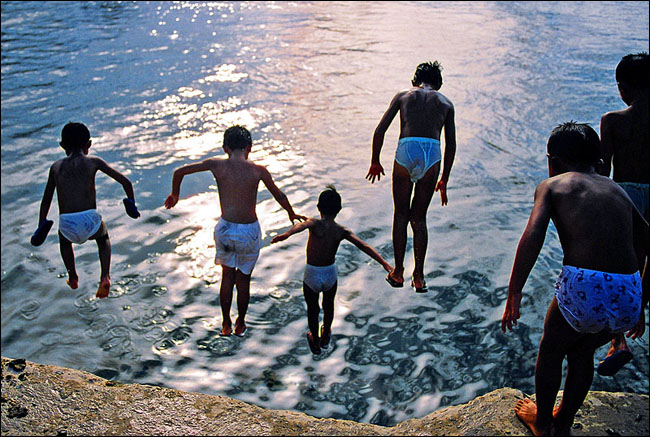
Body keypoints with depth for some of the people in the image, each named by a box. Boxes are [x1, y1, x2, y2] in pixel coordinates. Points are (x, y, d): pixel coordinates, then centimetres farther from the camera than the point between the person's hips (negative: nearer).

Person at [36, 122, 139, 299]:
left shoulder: (56, 167, 12)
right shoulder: (94, 162, 7)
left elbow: (46, 200, 18)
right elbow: (126, 182, 5)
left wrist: (41, 226, 29)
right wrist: (132, 206, 19)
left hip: (67, 223, 2)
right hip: (90, 221, -2)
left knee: (64, 239, 39)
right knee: (103, 237, 34)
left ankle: (73, 277, 29)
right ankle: (105, 276, 14)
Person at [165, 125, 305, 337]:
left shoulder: (217, 165, -7)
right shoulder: (258, 170, -8)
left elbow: (179, 172, -1)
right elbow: (279, 196, 6)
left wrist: (175, 195, 17)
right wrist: (292, 214, 25)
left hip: (224, 229, 1)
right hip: (249, 232, -1)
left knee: (227, 275, 23)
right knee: (243, 279, 18)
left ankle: (226, 325, 33)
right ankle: (240, 325, 34)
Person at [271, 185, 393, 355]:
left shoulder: (315, 224, -18)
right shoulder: (342, 231, -11)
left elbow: (301, 226, -42)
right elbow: (365, 247, -20)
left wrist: (286, 234, -60)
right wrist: (384, 263, -23)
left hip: (311, 275, -2)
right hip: (331, 274, 2)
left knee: (312, 309, 23)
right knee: (328, 306, 30)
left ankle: (315, 342, 44)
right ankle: (325, 337, 52)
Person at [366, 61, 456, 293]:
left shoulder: (403, 95, 21)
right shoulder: (446, 103, 24)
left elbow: (380, 130, 14)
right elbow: (451, 145, 20)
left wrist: (375, 163, 24)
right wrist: (444, 180, 27)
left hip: (406, 150, -1)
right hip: (432, 154, 1)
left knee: (401, 216, 13)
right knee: (419, 218, 14)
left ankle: (398, 273, 20)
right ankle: (419, 277, 16)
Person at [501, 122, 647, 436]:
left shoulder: (551, 185, 9)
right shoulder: (617, 190, 23)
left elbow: (532, 237, -8)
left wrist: (513, 295, -7)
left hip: (582, 288, -5)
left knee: (550, 351, 26)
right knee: (582, 353, 32)